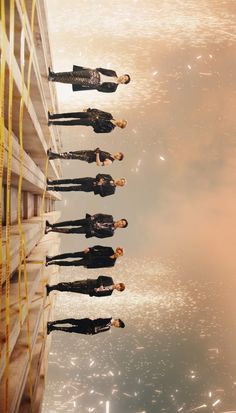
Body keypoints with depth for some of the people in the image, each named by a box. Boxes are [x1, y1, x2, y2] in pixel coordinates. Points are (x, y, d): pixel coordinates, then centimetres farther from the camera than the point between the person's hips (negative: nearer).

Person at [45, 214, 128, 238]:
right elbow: (100, 215, 7)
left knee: (71, 231, -10)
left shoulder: (111, 232, -5)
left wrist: (93, 232, -16)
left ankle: (51, 229, -5)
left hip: (89, 230, -3)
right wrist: (92, 217, -8)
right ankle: (51, 225, 5)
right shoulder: (110, 218, 3)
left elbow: (101, 235, -6)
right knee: (71, 222, -6)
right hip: (90, 222, 3)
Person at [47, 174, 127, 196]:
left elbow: (102, 193, -11)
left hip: (89, 188, -5)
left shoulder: (112, 190, -3)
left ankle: (53, 188, -10)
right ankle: (52, 182, -2)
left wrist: (99, 185, -20)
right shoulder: (110, 177, 11)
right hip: (90, 180, 5)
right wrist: (100, 179, -6)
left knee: (71, 188, -14)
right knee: (71, 181, -8)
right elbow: (98, 175, 14)